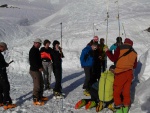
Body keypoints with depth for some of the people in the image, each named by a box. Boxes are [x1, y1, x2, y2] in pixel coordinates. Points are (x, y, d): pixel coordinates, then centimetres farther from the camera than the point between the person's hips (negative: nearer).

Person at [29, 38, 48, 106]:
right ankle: (35, 100, 0)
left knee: (41, 83, 18)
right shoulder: (32, 50, -15)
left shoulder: (36, 50, 16)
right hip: (34, 70, -10)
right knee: (37, 85, -7)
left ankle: (40, 96, 30)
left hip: (38, 70, 10)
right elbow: (33, 61, -23)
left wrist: (41, 67, 7)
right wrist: (39, 68, -18)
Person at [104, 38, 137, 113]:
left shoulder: (120, 48, -5)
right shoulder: (134, 53, 11)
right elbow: (135, 66, 14)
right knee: (126, 91, 13)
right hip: (129, 74, 6)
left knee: (116, 92, 1)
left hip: (120, 73, -5)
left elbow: (113, 59, -7)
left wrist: (107, 51, 5)